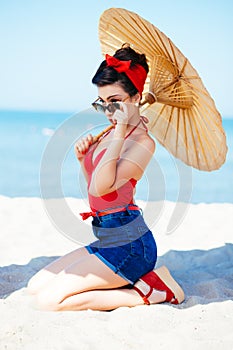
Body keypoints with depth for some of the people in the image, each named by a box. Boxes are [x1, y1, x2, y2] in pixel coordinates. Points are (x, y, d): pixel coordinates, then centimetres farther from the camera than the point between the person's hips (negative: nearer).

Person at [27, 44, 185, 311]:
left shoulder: (143, 142, -15)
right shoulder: (110, 133, 11)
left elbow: (101, 187, -28)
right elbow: (94, 185, 21)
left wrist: (120, 133, -26)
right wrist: (83, 158, 3)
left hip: (128, 245, -10)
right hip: (106, 239, 10)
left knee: (48, 300, -14)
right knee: (36, 286, 11)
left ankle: (146, 293, -5)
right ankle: (132, 281, 8)